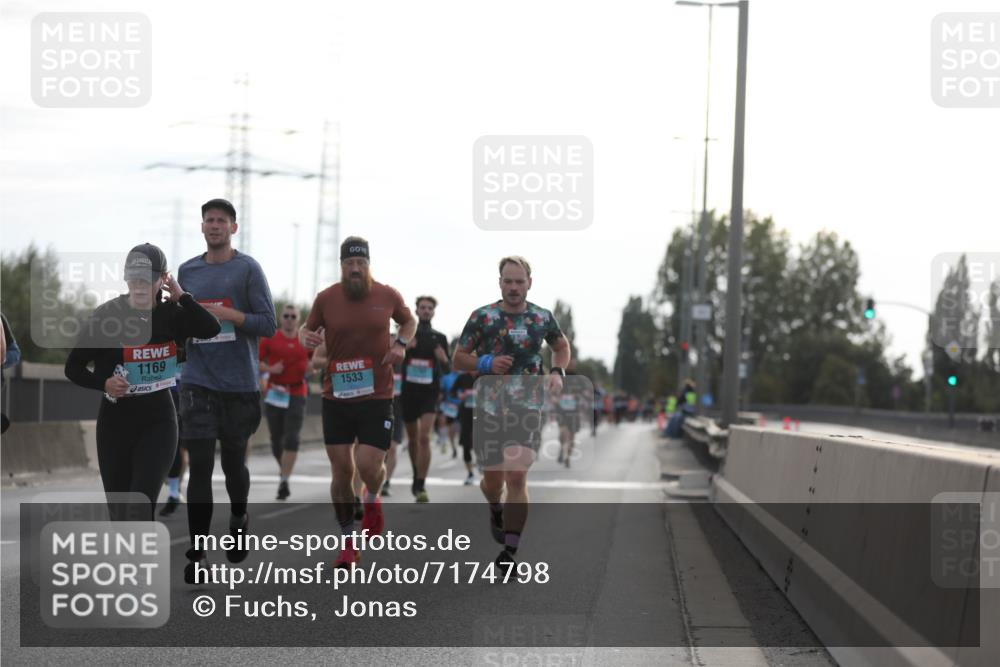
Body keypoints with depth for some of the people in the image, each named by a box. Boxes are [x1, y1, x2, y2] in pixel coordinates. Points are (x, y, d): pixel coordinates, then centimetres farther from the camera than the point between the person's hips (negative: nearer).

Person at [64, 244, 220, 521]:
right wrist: (103, 383, -19)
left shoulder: (170, 314, -2)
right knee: (119, 509, 9)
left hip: (158, 418, -1)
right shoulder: (106, 315, -6)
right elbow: (73, 367, -1)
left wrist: (180, 296, -14)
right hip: (115, 418, 1)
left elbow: (211, 329, -19)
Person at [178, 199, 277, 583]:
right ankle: (197, 555, -7)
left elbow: (268, 324, -6)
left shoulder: (247, 269, -2)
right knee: (199, 466, -7)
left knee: (233, 462, 11)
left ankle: (239, 520, 40)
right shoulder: (187, 271, 11)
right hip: (198, 382, 2)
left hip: (239, 384, -2)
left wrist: (226, 313, -18)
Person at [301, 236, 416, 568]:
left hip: (377, 396, -1)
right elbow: (308, 328, 14)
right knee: (341, 470, 2)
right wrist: (306, 336, -10)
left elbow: (409, 320, 19)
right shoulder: (326, 298, -2)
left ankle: (372, 500, 28)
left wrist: (401, 343, 0)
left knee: (369, 466, -10)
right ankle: (348, 542, 17)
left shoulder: (388, 295, -1)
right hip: (336, 396, 1)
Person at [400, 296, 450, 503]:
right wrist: (403, 347, -16)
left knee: (424, 438, -16)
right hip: (409, 391, 2)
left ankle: (420, 486, -17)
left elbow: (448, 368, 9)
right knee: (413, 438, 13)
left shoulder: (439, 338, 6)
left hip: (430, 393, -2)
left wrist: (444, 359, -14)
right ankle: (416, 477, 35)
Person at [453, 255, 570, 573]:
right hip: (490, 408, 0)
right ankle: (496, 510, 47)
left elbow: (562, 347, 21)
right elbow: (458, 358, 2)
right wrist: (487, 363, -16)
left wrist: (557, 372, 1)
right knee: (493, 478, 9)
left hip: (527, 408, 0)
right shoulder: (482, 317, -3)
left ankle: (509, 552, -10)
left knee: (517, 478, -14)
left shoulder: (543, 318, 3)